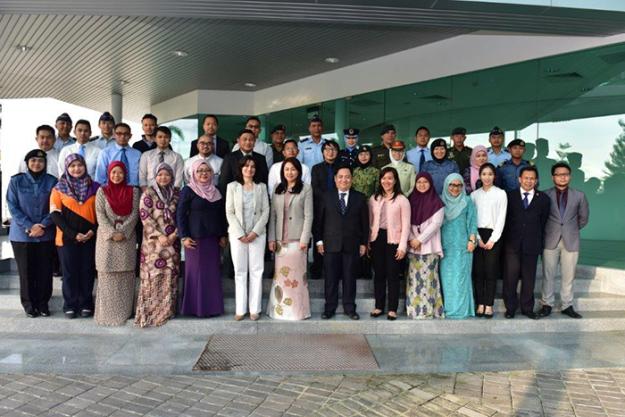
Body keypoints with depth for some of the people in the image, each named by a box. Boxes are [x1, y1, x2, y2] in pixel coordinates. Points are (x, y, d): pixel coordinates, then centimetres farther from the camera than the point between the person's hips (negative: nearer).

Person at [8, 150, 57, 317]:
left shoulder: (52, 182, 3)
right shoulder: (16, 181, 2)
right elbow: (13, 207, -3)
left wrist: (43, 225, -13)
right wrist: (29, 227, -13)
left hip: (46, 235, 0)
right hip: (22, 235, 0)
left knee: (45, 270, 3)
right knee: (26, 270, 5)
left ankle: (43, 302, 18)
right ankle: (29, 303, 19)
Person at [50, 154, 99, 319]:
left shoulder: (95, 187, 5)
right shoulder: (59, 188, 2)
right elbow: (55, 215, -3)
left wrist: (93, 231, -10)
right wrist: (73, 234, -12)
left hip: (90, 237, 1)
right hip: (67, 238, -1)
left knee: (87, 271, 6)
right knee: (70, 272, 5)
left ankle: (86, 304, 17)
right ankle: (70, 305, 16)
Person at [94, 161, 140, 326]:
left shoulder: (133, 191, 7)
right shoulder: (102, 191, 6)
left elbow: (134, 213, -1)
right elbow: (100, 215, -2)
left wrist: (123, 232, -12)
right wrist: (112, 233, -13)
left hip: (127, 237, 0)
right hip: (106, 238, 0)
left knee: (126, 275, 2)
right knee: (107, 274, 1)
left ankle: (125, 311, 9)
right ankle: (107, 312, 7)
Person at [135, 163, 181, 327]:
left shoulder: (177, 194, 8)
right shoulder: (148, 193, -1)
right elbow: (145, 216, -8)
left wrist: (174, 235, -8)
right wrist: (159, 236, -15)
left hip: (172, 241, 3)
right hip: (153, 241, -3)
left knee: (170, 274, 4)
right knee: (153, 274, -4)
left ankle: (167, 309, 14)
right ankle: (150, 311, 4)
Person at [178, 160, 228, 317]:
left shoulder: (216, 192, 11)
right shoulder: (188, 190, -3)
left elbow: (222, 215, 15)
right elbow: (180, 214, -6)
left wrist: (223, 235, 9)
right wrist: (184, 237, -11)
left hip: (213, 238, 5)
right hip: (195, 238, -5)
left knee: (213, 272, 7)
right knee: (196, 271, 0)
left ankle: (213, 306, 16)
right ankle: (196, 307, 10)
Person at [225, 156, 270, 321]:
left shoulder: (261, 187, 7)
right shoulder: (232, 186, 4)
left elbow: (265, 211, 2)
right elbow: (229, 212, 0)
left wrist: (255, 232, -9)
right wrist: (240, 234, -9)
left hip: (257, 234, 1)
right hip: (237, 234, 0)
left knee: (257, 271, 0)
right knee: (240, 271, 3)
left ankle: (255, 309, 7)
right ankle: (240, 309, 8)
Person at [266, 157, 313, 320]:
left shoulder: (305, 188, 1)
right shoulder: (278, 190, 12)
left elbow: (308, 215, -4)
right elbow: (273, 215, 9)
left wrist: (304, 239, -11)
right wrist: (272, 238, 1)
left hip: (297, 238, -3)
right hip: (280, 239, 3)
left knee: (296, 273, -1)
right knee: (280, 274, 4)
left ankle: (298, 310, 8)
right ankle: (279, 308, 12)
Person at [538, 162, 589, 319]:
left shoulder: (579, 195, 5)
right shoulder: (545, 195, -1)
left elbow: (583, 218, 15)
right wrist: (548, 231, 8)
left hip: (571, 241, 1)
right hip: (550, 241, -1)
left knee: (568, 276, 7)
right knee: (548, 275, 5)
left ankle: (567, 306, 18)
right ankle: (547, 304, 15)